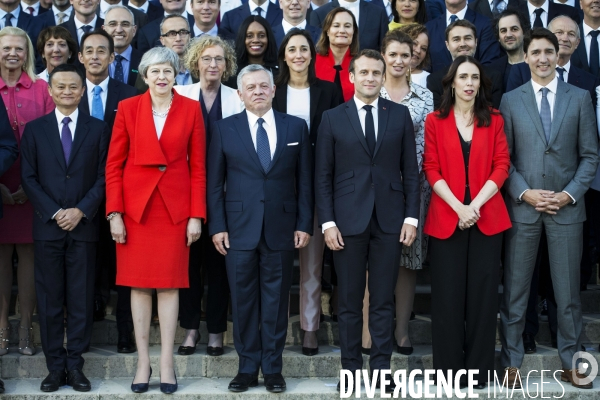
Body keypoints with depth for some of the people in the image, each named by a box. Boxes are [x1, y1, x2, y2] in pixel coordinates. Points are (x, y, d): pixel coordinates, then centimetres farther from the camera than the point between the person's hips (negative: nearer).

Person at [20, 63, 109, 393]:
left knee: (81, 300, 2)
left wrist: (81, 210, -9)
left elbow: (103, 177, 3)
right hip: (47, 227, 0)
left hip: (83, 226, 0)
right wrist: (54, 212, -8)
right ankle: (55, 367, 10)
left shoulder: (97, 129, 7)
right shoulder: (34, 129, 8)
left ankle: (75, 366, 10)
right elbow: (29, 178, 3)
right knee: (49, 301, 2)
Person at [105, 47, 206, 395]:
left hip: (175, 206, 0)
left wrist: (197, 216, -4)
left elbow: (198, 166, 2)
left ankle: (167, 363, 10)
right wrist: (114, 213, -6)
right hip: (136, 205, 0)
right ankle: (143, 361, 13)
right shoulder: (128, 108, 2)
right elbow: (114, 164, 2)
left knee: (170, 284, 2)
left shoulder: (191, 109, 2)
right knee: (139, 284, 4)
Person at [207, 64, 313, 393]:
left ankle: (273, 368, 16)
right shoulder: (224, 129, 4)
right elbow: (214, 183, 4)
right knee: (243, 300, 5)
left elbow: (304, 181, 6)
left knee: (276, 300, 6)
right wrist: (217, 226, -3)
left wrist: (304, 224, 0)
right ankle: (247, 367, 16)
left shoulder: (296, 127, 6)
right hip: (239, 228, 0)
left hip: (281, 228, 0)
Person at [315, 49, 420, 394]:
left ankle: (381, 369, 13)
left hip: (389, 220, 1)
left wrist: (411, 217, -1)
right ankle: (351, 368, 15)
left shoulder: (400, 115, 7)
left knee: (383, 300, 5)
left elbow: (411, 171, 6)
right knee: (350, 300, 6)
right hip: (348, 221, 0)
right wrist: (328, 222, -5)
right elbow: (323, 176, 2)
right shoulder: (333, 118, 4)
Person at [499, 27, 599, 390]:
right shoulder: (511, 100, 5)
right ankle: (512, 361, 15)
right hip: (522, 206, 0)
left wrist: (569, 194, -8)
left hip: (567, 207, 0)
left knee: (568, 289, 6)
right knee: (515, 289, 4)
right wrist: (525, 193, -10)